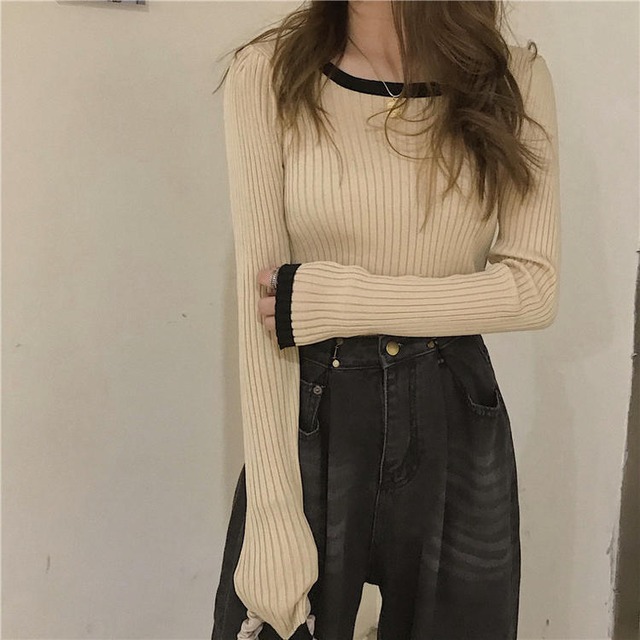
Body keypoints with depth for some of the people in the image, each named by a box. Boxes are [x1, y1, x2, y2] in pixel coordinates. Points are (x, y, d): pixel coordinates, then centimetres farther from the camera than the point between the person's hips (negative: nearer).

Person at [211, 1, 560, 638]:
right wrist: (274, 515, -17)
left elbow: (534, 287, -7)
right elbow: (258, 297, -13)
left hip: (458, 421, 2)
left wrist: (337, 301, -17)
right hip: (312, 418, -1)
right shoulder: (269, 73, -8)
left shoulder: (515, 80, -3)